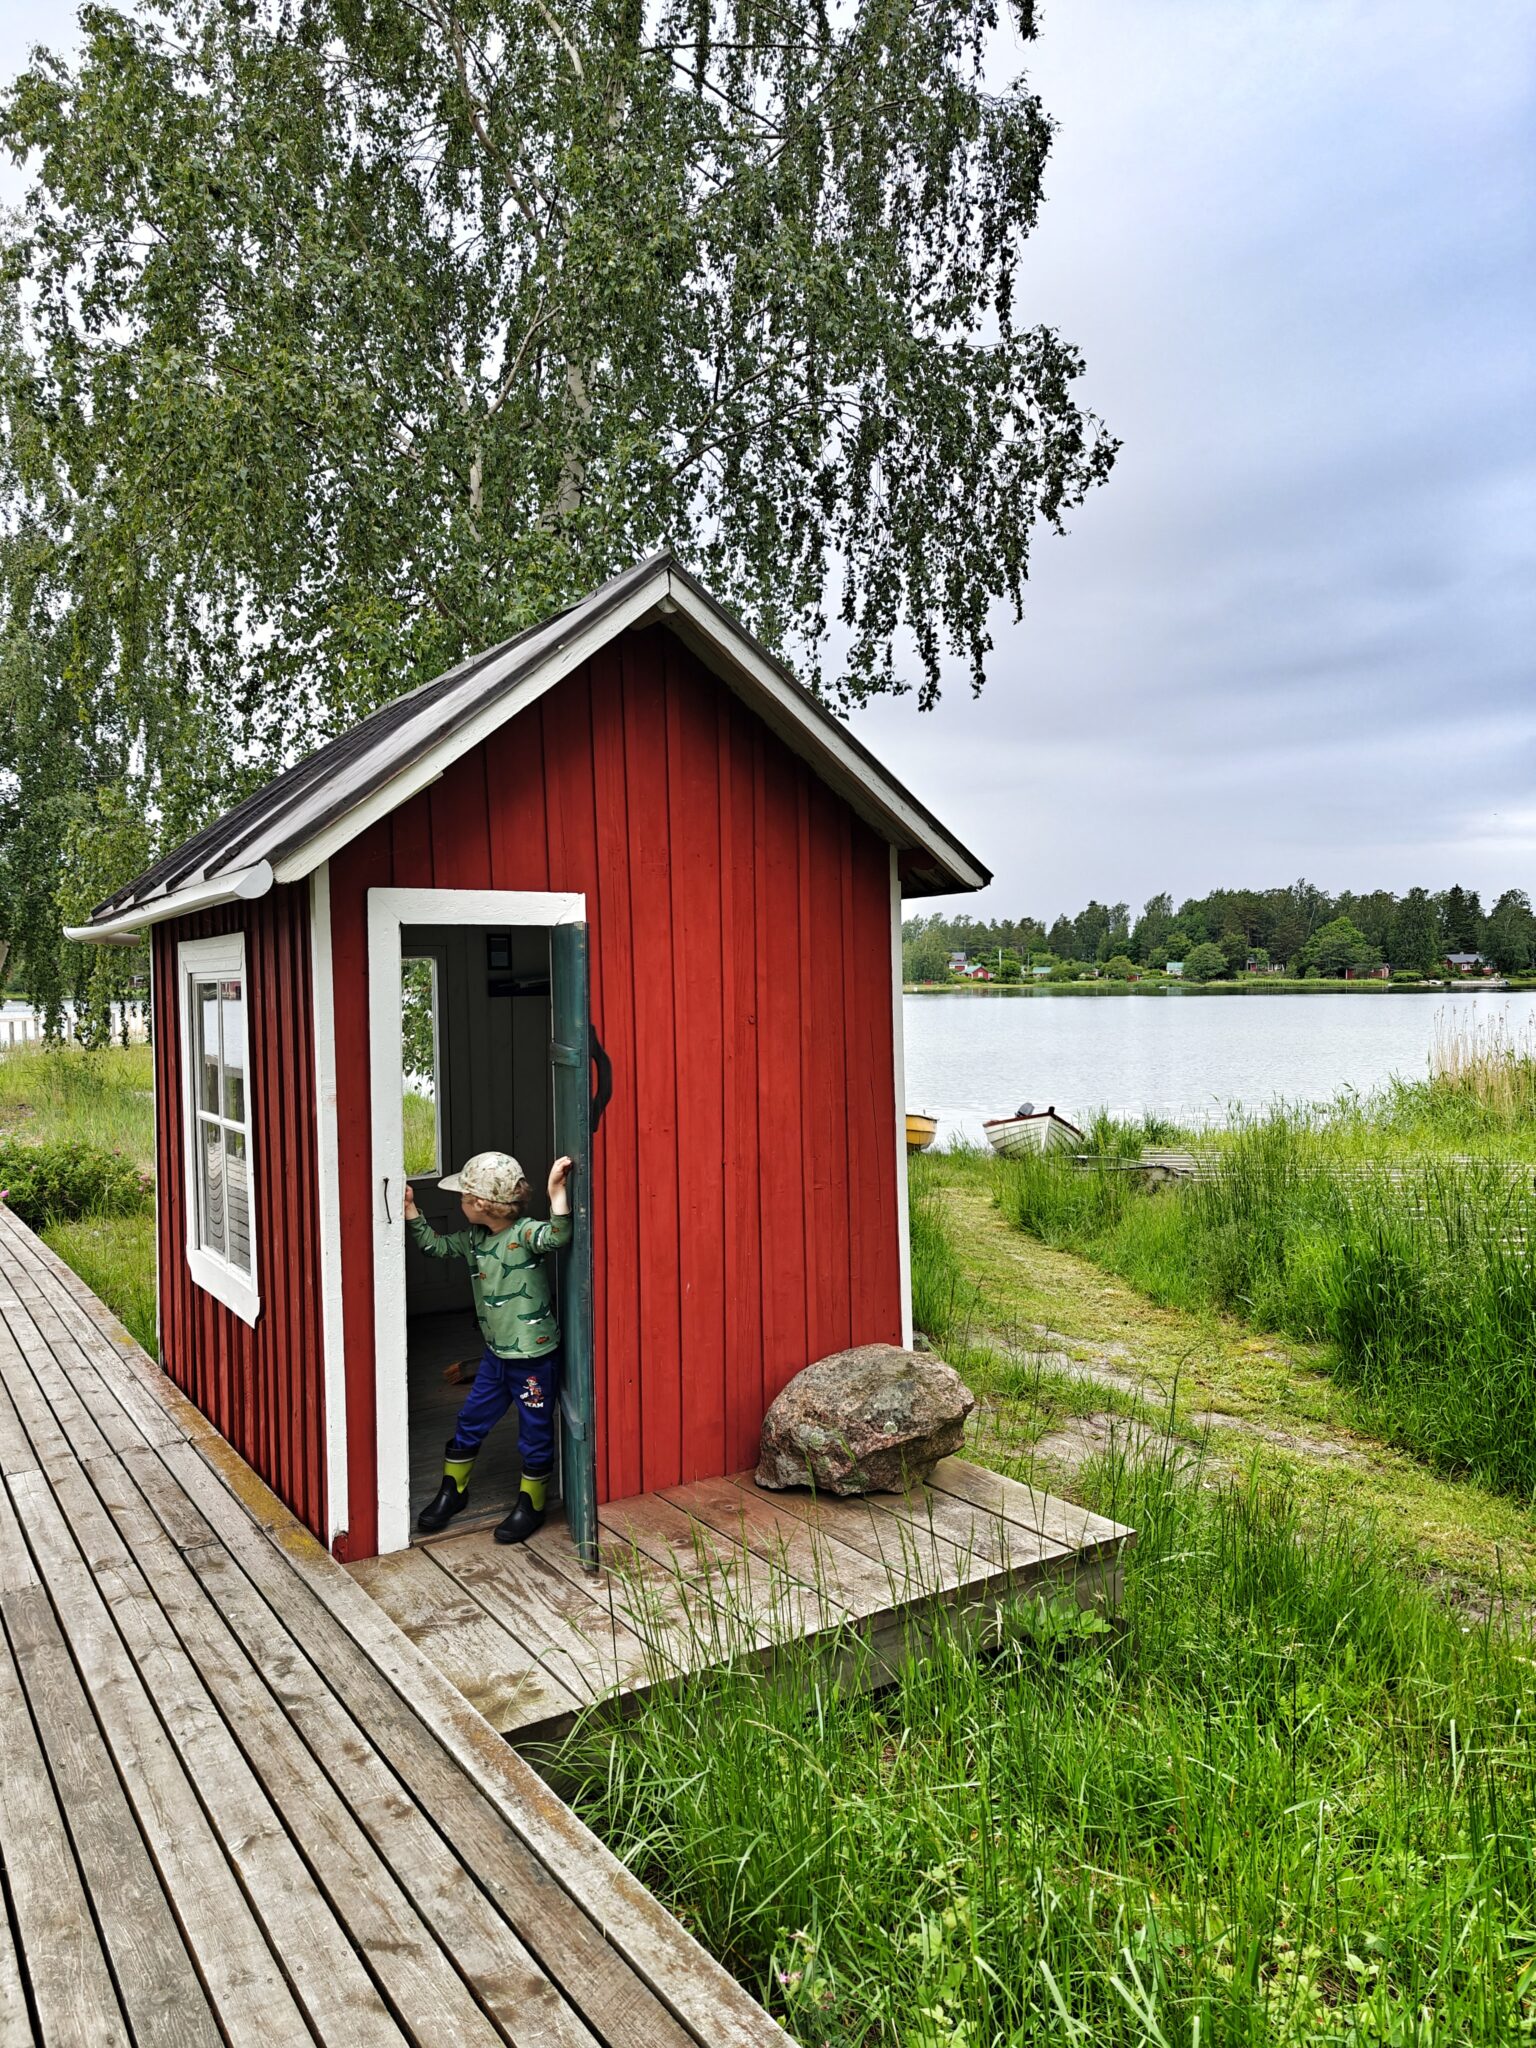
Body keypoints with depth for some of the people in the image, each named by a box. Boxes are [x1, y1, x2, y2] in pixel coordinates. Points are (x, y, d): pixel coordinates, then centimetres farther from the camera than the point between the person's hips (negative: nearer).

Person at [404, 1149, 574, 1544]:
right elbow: (435, 1246, 16)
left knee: (535, 1434, 9)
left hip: (535, 1356, -7)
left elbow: (558, 1235, -40)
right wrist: (410, 1209, 8)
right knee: (470, 1422, 18)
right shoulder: (474, 1238, 2)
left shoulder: (525, 1233, -21)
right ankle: (453, 1490, 39)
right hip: (496, 1354, 7)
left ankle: (531, 1507, 26)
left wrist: (557, 1188, -49)